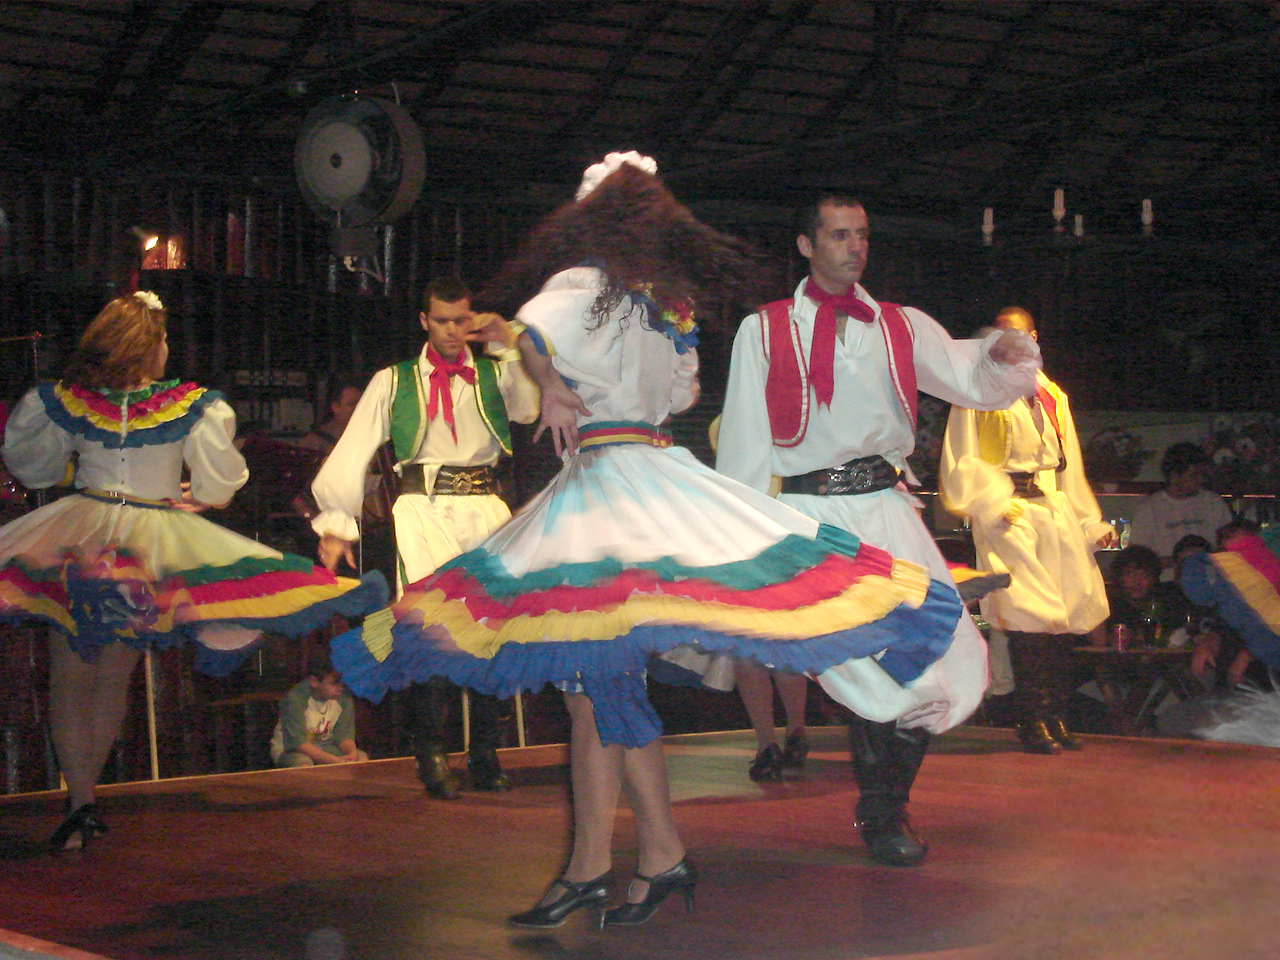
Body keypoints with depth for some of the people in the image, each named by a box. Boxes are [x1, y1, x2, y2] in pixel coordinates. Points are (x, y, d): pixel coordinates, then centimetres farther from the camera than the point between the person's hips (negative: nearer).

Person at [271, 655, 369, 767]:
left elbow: (344, 734, -5)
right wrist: (335, 760, -35)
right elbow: (298, 742, -26)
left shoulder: (344, 697, -10)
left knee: (362, 758, -19)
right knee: (303, 766, -39)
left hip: (325, 747, 5)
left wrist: (352, 753, -29)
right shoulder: (294, 698, -24)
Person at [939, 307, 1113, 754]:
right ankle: (1033, 722, -10)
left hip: (1057, 511, 5)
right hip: (1007, 513, -5)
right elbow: (961, 464, -2)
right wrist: (995, 505, -17)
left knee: (1063, 618, -1)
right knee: (1028, 615, -15)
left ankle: (1056, 718, 7)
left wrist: (1091, 523, 17)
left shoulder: (1053, 396, 21)